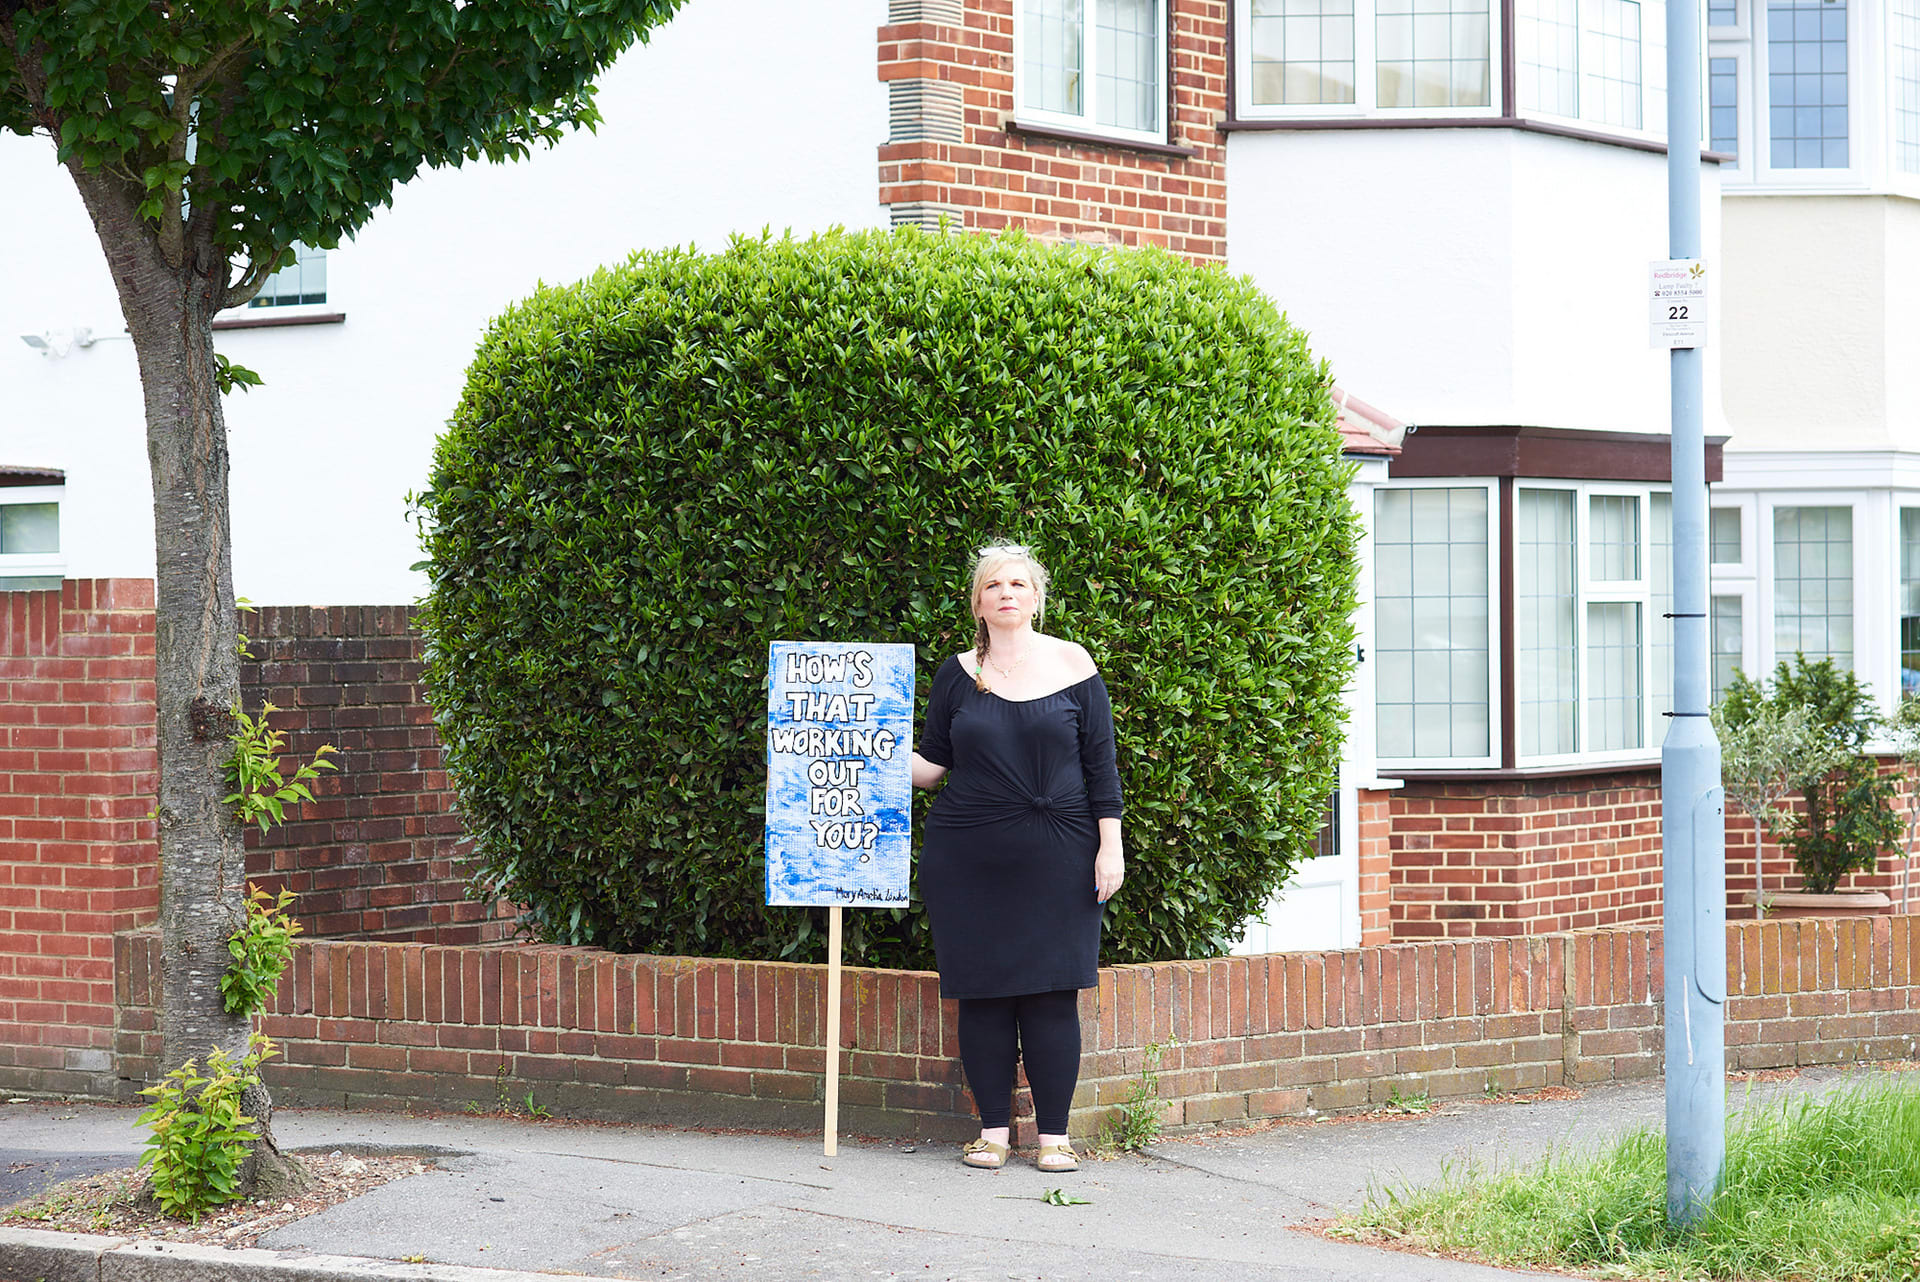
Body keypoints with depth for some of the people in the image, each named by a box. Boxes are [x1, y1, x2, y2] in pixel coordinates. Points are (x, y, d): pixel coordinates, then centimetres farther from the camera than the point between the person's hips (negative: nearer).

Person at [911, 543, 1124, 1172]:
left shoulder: (1070, 664, 4)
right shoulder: (958, 673, 8)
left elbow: (1101, 762, 4)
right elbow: (931, 763, 10)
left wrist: (1110, 845, -1)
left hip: (1056, 858, -1)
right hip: (967, 856, 2)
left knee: (1051, 995, -4)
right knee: (982, 995, 1)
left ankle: (1054, 1134, 4)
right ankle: (993, 1129, 10)